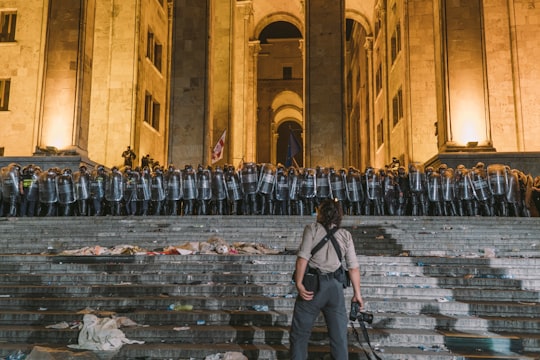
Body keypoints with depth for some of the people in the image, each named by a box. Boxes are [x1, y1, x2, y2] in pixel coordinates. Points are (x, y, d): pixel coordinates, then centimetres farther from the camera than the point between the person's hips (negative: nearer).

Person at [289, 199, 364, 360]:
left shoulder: (312, 229, -2)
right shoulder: (345, 235, 7)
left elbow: (303, 257, -13)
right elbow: (353, 267, 4)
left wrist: (299, 283, -13)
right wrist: (357, 293, 9)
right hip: (335, 287, 3)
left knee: (300, 333, 9)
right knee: (339, 336, 12)